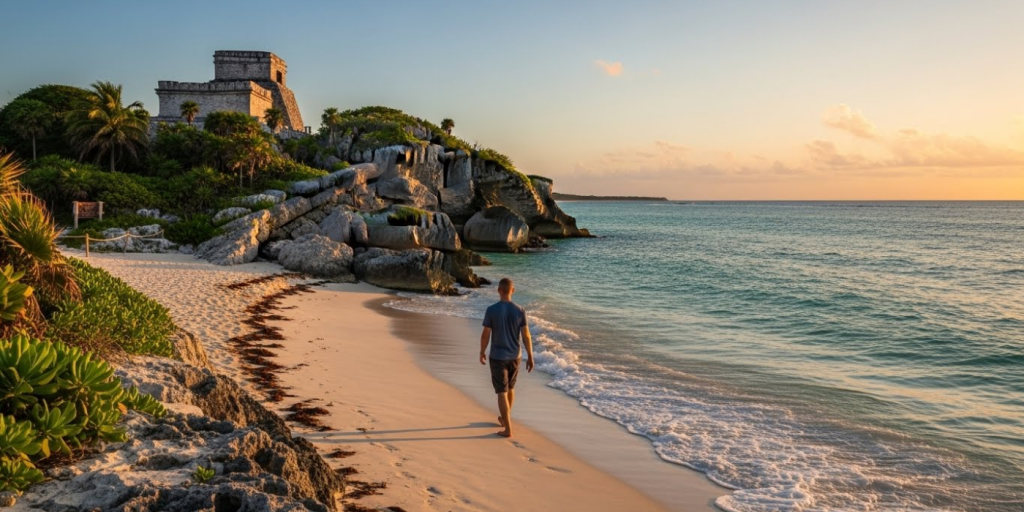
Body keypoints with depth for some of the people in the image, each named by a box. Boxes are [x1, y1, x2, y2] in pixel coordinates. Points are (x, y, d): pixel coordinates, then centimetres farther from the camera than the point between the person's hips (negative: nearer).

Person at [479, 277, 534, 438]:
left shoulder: (491, 310, -14)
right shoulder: (520, 310, -8)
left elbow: (485, 334, -9)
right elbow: (526, 336, -7)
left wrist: (482, 352, 6)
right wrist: (530, 357, 1)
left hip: (497, 357, -3)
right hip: (515, 356, 4)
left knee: (501, 392, 1)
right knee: (510, 387, 23)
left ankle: (508, 429, 0)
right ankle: (505, 419, 39)